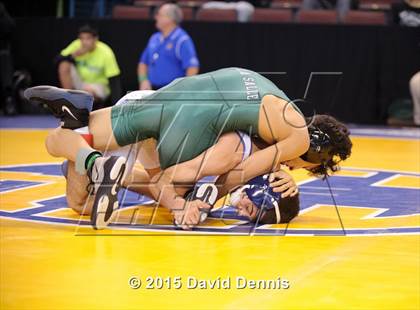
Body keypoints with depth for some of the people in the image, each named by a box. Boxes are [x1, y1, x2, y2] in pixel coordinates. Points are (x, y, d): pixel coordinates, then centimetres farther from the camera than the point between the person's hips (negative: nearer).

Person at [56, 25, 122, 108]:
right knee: (64, 65, -23)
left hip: (98, 86, -4)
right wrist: (74, 55, -31)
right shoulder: (77, 45, -11)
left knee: (88, 90, -40)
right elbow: (58, 59, -14)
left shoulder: (106, 53, -19)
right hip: (80, 83, 4)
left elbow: (114, 80, -18)